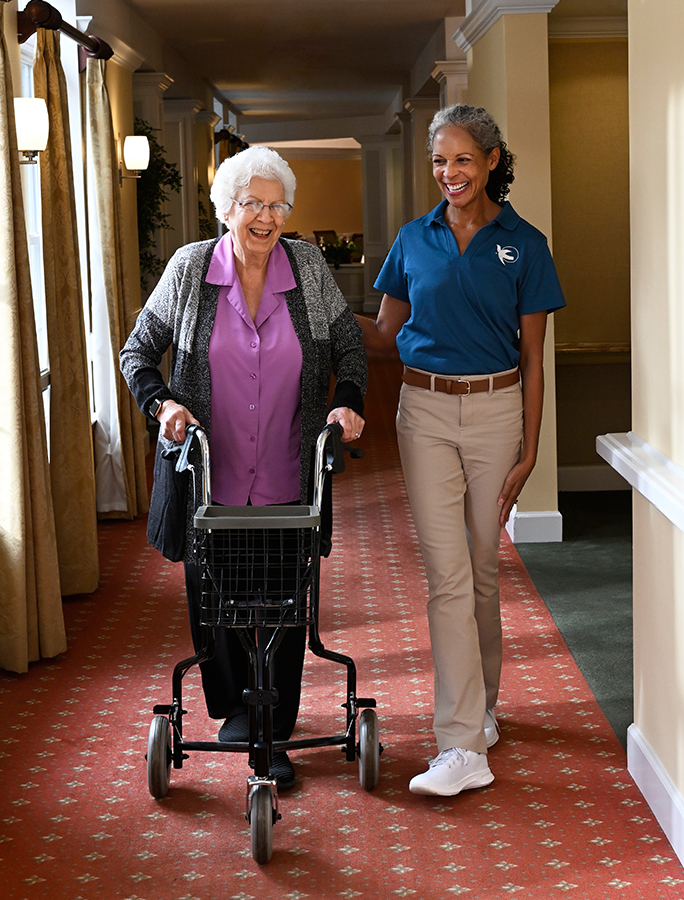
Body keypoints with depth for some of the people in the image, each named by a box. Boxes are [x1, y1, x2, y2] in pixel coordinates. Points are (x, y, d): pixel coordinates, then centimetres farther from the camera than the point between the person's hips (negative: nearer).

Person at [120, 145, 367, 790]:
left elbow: (348, 346, 9)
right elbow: (138, 350, 6)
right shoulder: (190, 268, -1)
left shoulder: (309, 267, 1)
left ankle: (274, 736, 15)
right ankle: (234, 708, 34)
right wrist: (161, 402, -12)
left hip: (286, 479, 0)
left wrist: (347, 401, -10)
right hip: (209, 474, 0)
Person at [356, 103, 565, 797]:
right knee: (447, 573, -5)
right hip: (426, 409, 1)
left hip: (496, 409, -1)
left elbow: (531, 356, 0)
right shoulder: (414, 240, 5)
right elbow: (385, 336, 10)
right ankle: (464, 746, -6)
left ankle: (482, 702, 33)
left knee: (482, 565, 11)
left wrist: (529, 448, -4)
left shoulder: (523, 244, 0)